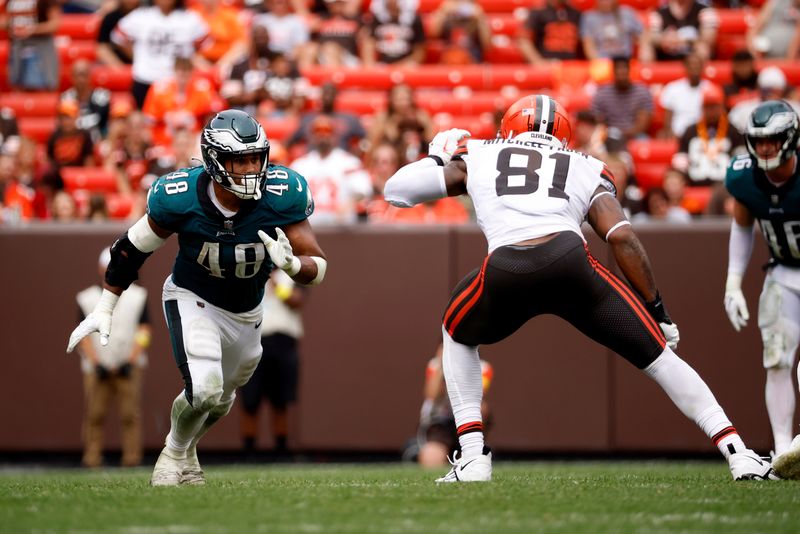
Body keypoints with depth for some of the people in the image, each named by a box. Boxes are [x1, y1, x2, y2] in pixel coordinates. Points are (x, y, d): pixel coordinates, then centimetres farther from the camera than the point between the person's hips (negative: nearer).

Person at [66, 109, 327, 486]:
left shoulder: (281, 196, -27)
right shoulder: (180, 198, -28)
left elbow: (317, 266, -21)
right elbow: (132, 248, -10)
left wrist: (290, 263, -44)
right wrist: (103, 309, -7)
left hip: (245, 313, 3)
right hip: (192, 300, -3)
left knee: (220, 401, 21)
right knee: (205, 391, -24)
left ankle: (185, 448, 54)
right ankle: (175, 452, 8)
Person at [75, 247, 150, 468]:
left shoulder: (137, 297, 8)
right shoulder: (87, 299, 9)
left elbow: (143, 333, 4)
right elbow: (83, 335, 7)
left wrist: (130, 361, -7)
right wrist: (96, 364, -4)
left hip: (128, 366, -1)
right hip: (97, 367, 1)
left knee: (130, 414, -6)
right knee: (94, 414, -5)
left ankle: (132, 459, -5)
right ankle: (92, 459, -3)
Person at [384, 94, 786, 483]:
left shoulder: (477, 157, 31)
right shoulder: (586, 171, 30)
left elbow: (395, 189, 35)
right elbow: (622, 237, 14)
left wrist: (438, 157, 54)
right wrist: (658, 311, 19)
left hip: (504, 274, 0)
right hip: (568, 261, 0)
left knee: (458, 336, 33)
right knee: (658, 356, 14)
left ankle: (472, 457, 21)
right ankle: (737, 453, 5)